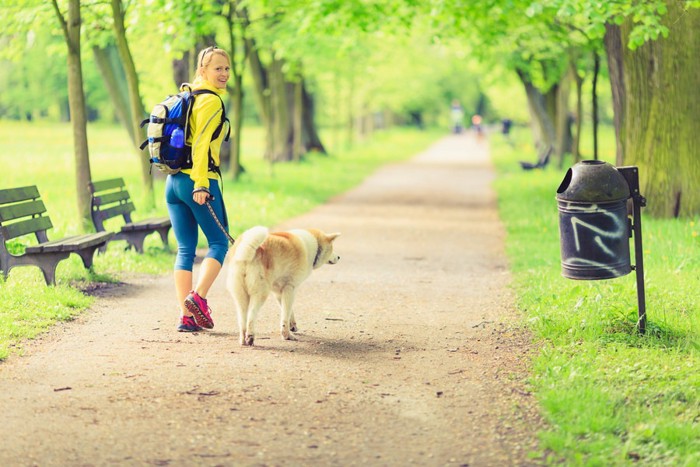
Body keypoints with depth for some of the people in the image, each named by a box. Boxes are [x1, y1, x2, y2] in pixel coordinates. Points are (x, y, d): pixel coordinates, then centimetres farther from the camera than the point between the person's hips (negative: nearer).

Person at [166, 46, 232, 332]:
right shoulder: (211, 101, -9)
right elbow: (201, 144, -18)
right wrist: (201, 186, -22)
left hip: (173, 180, 8)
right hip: (198, 181, -8)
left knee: (185, 249, 7)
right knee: (219, 242, 6)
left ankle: (185, 315, 4)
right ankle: (197, 297, -10)